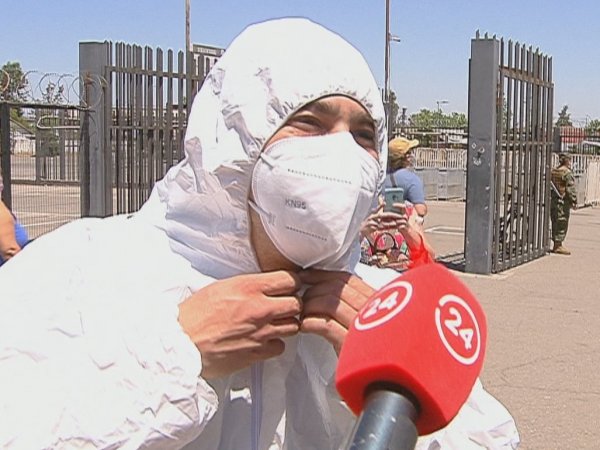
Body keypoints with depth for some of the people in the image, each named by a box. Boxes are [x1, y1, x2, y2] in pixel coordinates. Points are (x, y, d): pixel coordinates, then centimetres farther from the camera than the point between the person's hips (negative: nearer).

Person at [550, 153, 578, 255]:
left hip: (553, 200, 8)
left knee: (555, 223, 13)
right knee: (562, 223, -4)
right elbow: (571, 188, -16)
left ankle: (556, 245, 19)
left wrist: (549, 198, 24)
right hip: (563, 201, -8)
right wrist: (574, 202, -14)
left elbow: (549, 186, 18)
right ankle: (558, 246, -3)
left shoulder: (553, 171, 12)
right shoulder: (567, 172, -13)